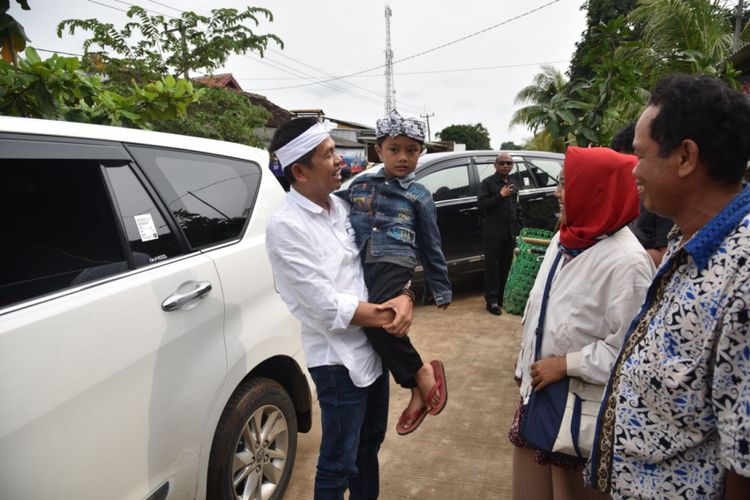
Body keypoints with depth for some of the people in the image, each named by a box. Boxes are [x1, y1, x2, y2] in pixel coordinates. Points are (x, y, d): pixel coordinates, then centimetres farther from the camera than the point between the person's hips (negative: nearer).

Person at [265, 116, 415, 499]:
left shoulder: (342, 206, 3)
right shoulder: (285, 226, -19)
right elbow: (328, 306, -22)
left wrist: (403, 298, -11)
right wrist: (386, 315, -12)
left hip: (373, 347, 8)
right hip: (339, 359, -7)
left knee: (370, 443, 25)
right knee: (339, 463, 10)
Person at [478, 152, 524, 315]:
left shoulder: (513, 183, 16)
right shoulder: (487, 183, -3)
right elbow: (481, 205, -12)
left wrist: (520, 226, 14)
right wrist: (500, 195, -20)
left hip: (510, 233, 6)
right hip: (493, 233, -6)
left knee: (506, 266, 9)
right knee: (492, 267, -2)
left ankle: (502, 298, 19)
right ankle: (491, 300, 3)